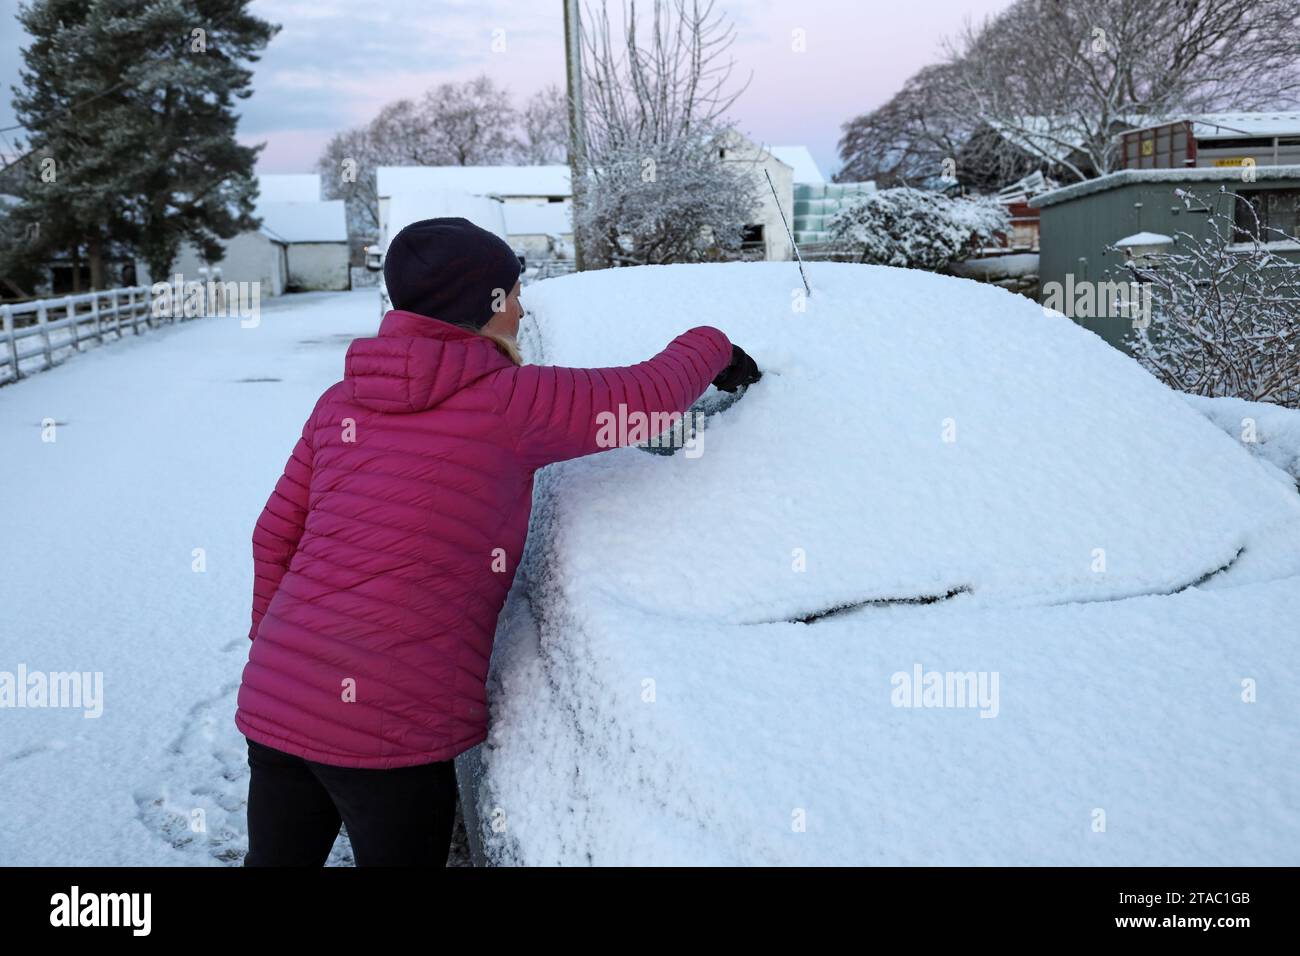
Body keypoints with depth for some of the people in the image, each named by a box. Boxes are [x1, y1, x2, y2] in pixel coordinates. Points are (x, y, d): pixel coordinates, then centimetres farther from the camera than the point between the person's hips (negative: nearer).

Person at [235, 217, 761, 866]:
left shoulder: (341, 401, 10)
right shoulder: (507, 403, -9)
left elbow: (274, 536, 13)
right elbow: (649, 394, -2)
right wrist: (713, 346, 18)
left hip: (270, 703, 7)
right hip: (387, 727, -6)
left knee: (276, 858, 22)